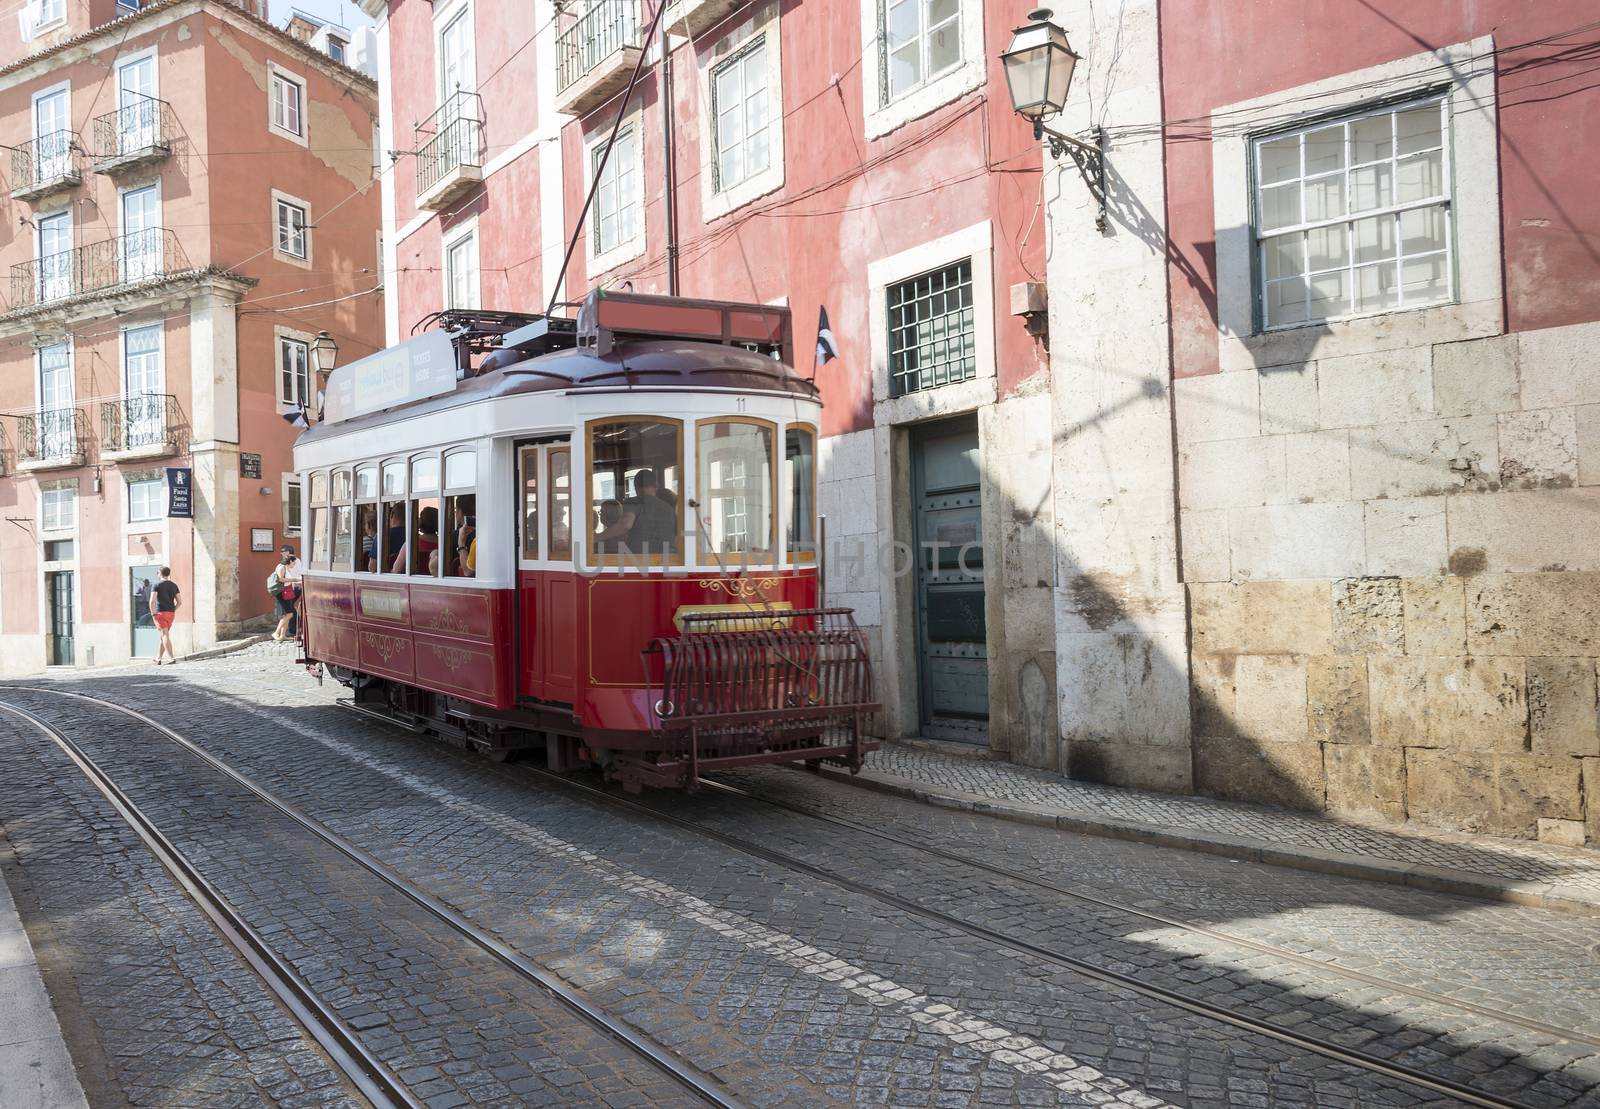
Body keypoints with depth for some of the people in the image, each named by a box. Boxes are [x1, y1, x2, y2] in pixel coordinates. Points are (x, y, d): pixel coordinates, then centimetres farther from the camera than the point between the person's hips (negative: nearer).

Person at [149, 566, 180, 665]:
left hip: (161, 613, -6)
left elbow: (152, 601, -15)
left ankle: (172, 658, -23)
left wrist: (153, 614, -9)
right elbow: (179, 601, 9)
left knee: (165, 635, -11)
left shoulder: (157, 585, -5)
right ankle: (159, 658, 22)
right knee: (163, 635, 16)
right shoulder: (174, 585, 10)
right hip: (171, 613, 6)